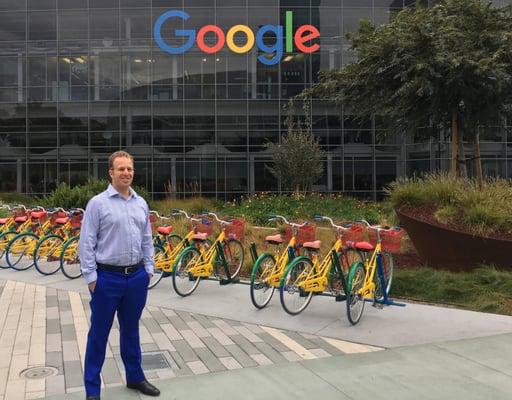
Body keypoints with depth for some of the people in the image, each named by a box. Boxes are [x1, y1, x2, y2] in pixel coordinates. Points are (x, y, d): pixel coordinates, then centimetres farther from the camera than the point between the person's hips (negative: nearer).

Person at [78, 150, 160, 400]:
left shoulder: (141, 203, 8)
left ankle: (135, 377, 32)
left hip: (137, 276, 5)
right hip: (108, 277, -4)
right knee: (99, 334, 6)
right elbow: (86, 243, -8)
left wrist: (148, 269, 8)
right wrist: (91, 276, -11)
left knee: (131, 330, 18)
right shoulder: (98, 203, -7)